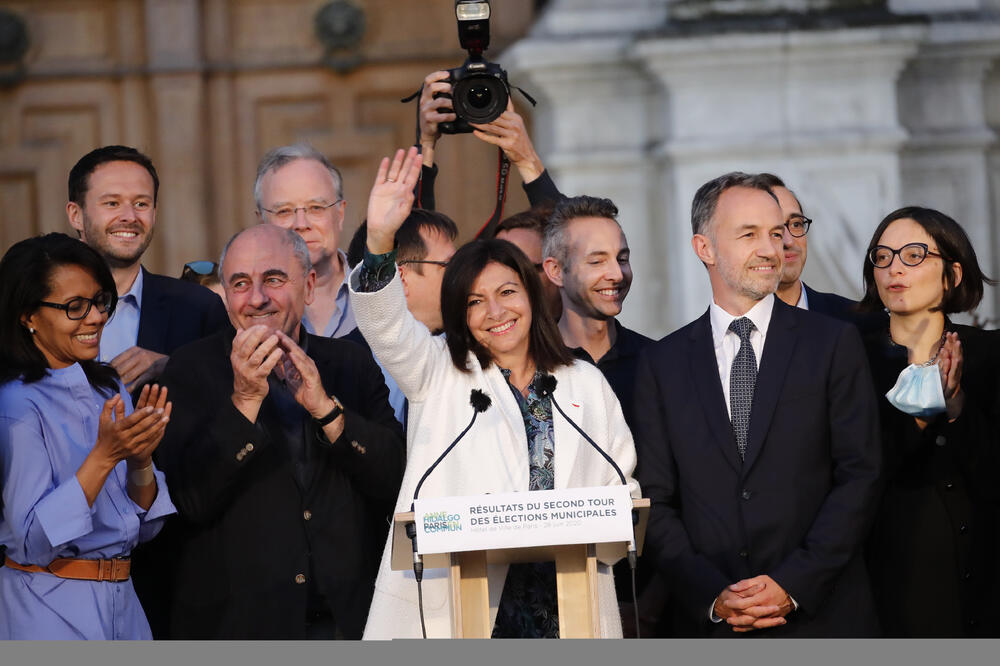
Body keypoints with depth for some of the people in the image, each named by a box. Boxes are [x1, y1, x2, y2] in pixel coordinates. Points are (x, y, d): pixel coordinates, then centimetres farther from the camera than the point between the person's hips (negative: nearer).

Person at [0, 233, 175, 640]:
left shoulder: (110, 390, 6)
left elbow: (144, 527, 7)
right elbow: (33, 541, -20)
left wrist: (141, 459, -11)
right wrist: (105, 455, -25)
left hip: (122, 602, 6)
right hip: (50, 612, -6)